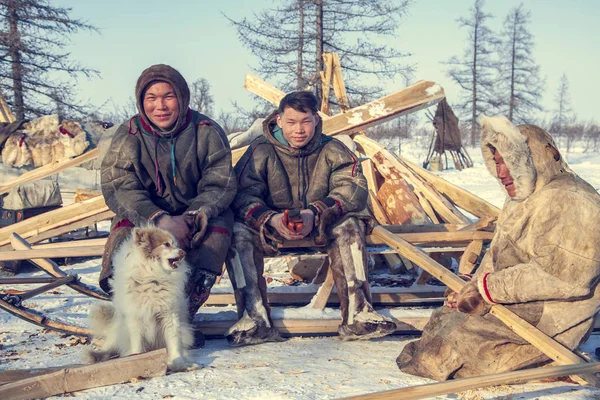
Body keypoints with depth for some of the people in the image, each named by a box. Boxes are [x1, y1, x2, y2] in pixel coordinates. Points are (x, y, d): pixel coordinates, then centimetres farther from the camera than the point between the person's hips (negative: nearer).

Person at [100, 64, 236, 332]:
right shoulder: (127, 137, -5)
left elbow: (221, 184, -11)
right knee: (126, 226, -30)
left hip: (196, 218, 0)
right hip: (144, 216, 0)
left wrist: (192, 217, -31)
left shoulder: (207, 132, -6)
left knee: (220, 223, -30)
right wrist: (160, 220, -32)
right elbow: (119, 190, -15)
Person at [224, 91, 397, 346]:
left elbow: (354, 188, -18)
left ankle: (357, 314, -32)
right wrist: (270, 219, -38)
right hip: (271, 229, 0)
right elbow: (242, 194, -17)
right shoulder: (261, 150, -7)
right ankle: (255, 318, -32)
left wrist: (315, 214, -36)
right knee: (238, 232, -29)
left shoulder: (331, 150, -4)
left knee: (349, 226, -29)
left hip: (319, 229, 1)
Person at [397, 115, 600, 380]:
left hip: (549, 324, -11)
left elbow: (563, 276, -28)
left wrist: (494, 287, -20)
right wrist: (471, 293, -1)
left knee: (458, 336, -18)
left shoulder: (568, 202, -20)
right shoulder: (522, 202, 14)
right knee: (444, 318, 3)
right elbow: (497, 258, 16)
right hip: (514, 308, 11)